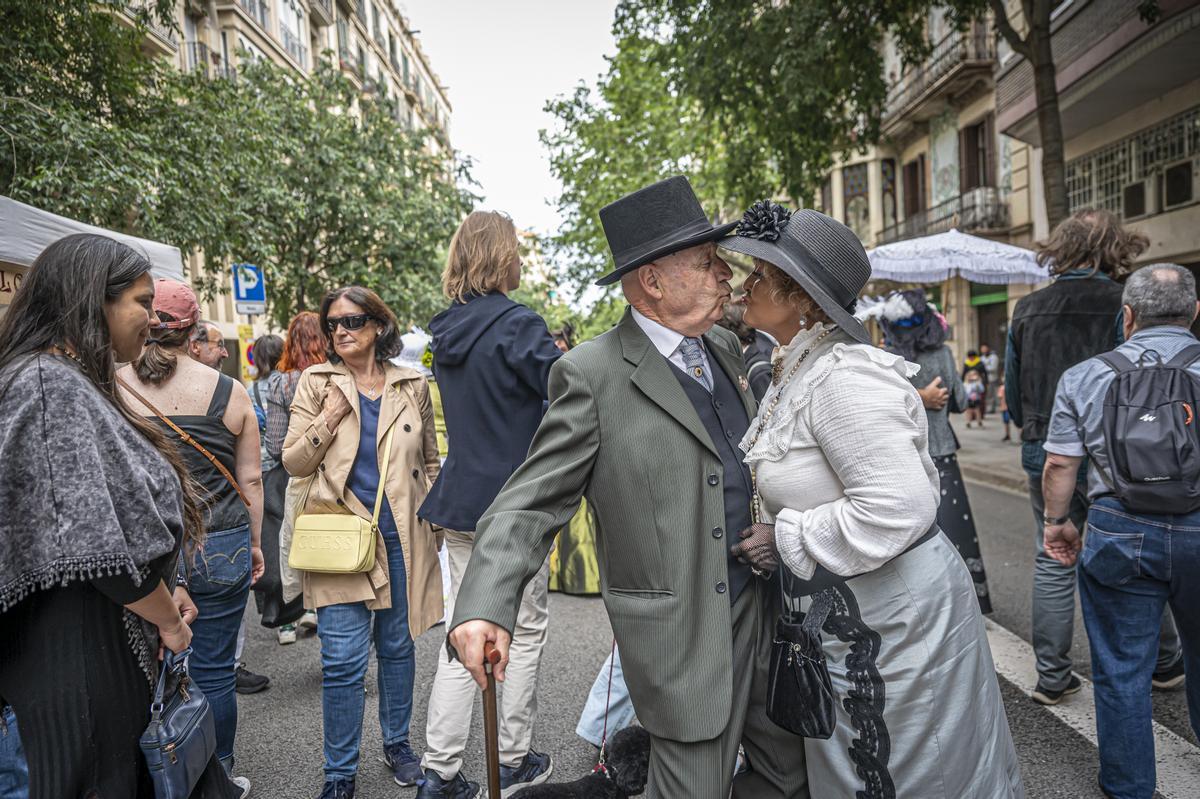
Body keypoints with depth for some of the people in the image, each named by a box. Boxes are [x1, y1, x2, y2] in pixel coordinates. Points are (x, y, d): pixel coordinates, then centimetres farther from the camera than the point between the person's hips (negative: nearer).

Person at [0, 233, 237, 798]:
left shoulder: (76, 383, 10)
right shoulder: (53, 386, -21)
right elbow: (101, 538, -24)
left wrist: (165, 591, 8)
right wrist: (169, 620, -11)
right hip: (80, 651, -9)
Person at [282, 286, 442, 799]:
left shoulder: (412, 386, 5)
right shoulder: (316, 383, 2)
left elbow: (429, 462, 13)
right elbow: (293, 463, 2)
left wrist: (433, 524, 7)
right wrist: (327, 421, -14)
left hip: (401, 536, 2)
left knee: (397, 647, 15)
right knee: (343, 660, -2)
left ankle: (397, 742, 35)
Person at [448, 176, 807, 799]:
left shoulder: (726, 348, 7)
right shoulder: (592, 375, -15)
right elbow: (531, 502, -17)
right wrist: (485, 605, -30)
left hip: (768, 603, 8)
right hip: (684, 631, -7)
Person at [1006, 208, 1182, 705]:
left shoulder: (1027, 310, 1)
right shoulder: (1125, 306, -11)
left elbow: (1012, 392, 7)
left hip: (1046, 457, 3)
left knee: (1053, 562, 10)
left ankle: (1053, 678, 17)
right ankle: (1165, 664, 33)